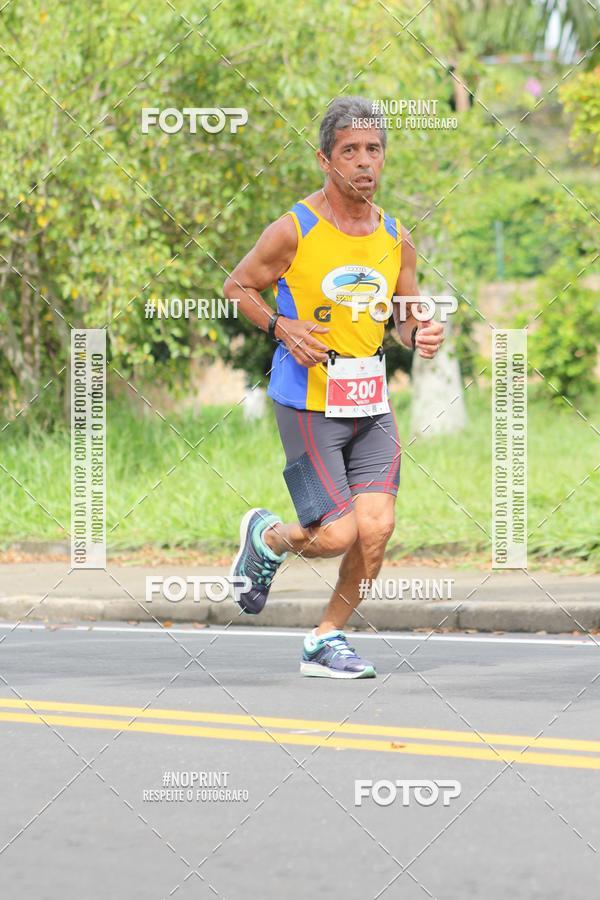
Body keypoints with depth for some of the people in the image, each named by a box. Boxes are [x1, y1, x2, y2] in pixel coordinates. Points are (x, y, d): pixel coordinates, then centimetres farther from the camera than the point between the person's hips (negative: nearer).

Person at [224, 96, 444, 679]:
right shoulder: (293, 232, -9)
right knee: (337, 535, -10)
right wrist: (281, 327, -14)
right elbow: (236, 288, 3)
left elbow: (405, 317, 18)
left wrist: (421, 335, -6)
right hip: (308, 403, -5)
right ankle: (267, 538, 24)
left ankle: (327, 641, 12)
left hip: (371, 403, 5)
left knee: (376, 527, -6)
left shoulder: (396, 239, 6)